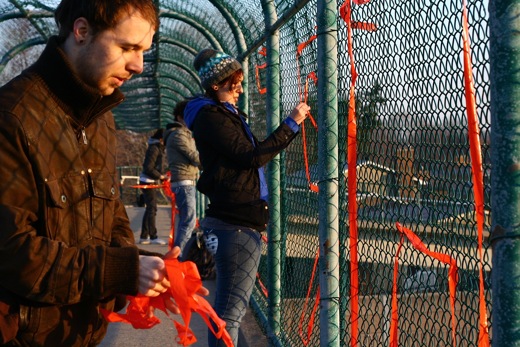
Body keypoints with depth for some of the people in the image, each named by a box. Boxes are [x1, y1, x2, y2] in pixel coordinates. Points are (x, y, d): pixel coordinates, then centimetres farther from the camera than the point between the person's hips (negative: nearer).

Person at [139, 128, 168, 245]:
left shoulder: (158, 148, 13)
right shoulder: (154, 149, -17)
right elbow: (148, 169, -22)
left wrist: (163, 178, 4)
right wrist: (161, 176, -17)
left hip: (152, 182, 10)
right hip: (148, 182, -10)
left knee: (150, 209, 12)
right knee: (152, 208, -7)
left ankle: (144, 237, 17)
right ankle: (153, 237, -4)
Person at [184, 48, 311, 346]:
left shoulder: (228, 114, 19)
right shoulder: (209, 116, -11)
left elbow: (257, 151, 22)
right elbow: (251, 156, -18)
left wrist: (294, 124, 15)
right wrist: (291, 124, -13)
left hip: (238, 220, 11)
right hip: (237, 223, -11)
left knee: (229, 305, 18)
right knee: (232, 309, -10)